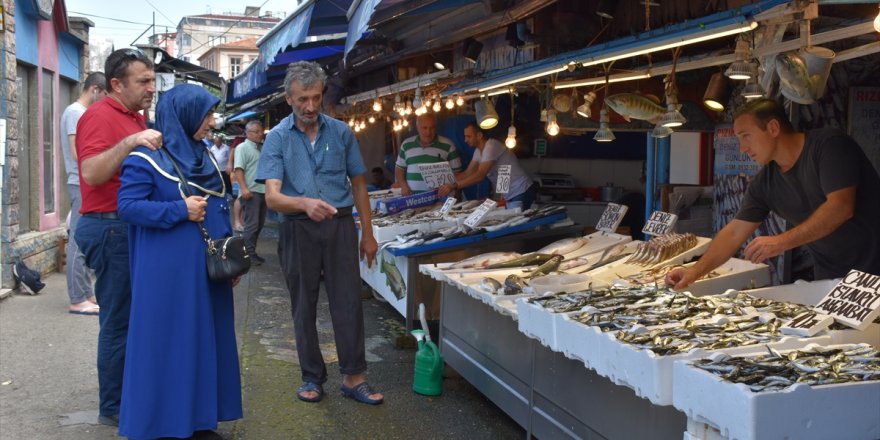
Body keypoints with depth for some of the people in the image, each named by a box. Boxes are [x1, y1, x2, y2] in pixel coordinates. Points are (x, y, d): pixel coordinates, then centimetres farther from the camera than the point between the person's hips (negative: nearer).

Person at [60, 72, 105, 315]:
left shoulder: (84, 113, 17)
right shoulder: (75, 112, -11)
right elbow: (78, 153, -19)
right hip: (82, 186, -10)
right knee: (79, 242, -7)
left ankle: (86, 294, 19)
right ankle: (77, 300, -5)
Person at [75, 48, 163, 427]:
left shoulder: (136, 117, 16)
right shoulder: (100, 116, -12)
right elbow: (91, 173, -26)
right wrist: (130, 142, -34)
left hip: (132, 227, 9)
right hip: (111, 228, -9)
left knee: (134, 315, 14)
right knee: (119, 319, -2)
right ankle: (114, 407, 9)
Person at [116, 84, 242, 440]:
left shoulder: (203, 156, 14)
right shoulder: (145, 158, -9)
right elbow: (127, 206, -15)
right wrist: (180, 210, -20)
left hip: (207, 268, 7)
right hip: (167, 271, -7)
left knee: (205, 342, 11)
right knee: (167, 345, 0)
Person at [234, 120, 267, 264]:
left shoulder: (262, 148, 18)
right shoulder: (242, 147, -4)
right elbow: (239, 169, -13)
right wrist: (244, 188, -23)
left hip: (263, 191, 8)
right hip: (251, 192, -8)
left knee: (259, 224, 10)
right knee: (252, 224, -8)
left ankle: (252, 251, 18)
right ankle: (249, 254, -3)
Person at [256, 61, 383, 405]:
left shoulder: (341, 132, 3)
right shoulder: (277, 138, -4)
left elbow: (358, 184, 10)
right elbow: (272, 196, -14)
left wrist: (368, 234, 8)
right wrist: (305, 203, -35)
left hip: (340, 225, 1)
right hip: (299, 230, -1)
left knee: (348, 302, 0)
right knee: (304, 306, 9)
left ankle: (353, 377, 9)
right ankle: (312, 377, 22)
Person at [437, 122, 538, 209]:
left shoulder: (491, 147, -21)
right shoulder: (479, 151, 8)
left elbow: (480, 175, -29)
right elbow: (468, 173, 11)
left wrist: (453, 186, -33)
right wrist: (444, 181, 0)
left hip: (521, 193, -9)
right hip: (510, 196, 9)